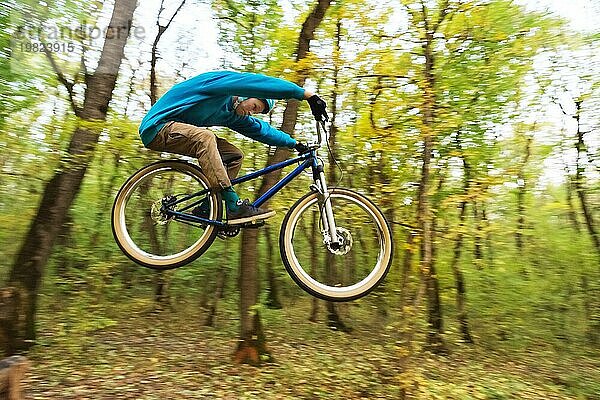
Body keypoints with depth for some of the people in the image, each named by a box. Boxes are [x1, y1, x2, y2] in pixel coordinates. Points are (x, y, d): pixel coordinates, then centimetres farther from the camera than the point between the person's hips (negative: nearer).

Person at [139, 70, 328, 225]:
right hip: (157, 127, -9)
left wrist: (294, 143, 10)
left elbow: (261, 129, 16)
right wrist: (307, 94, -30)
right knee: (205, 137, -36)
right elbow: (262, 83, -26)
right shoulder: (225, 81, -15)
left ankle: (206, 209, -2)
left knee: (234, 156, -2)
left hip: (185, 135, 9)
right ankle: (235, 206, -38)